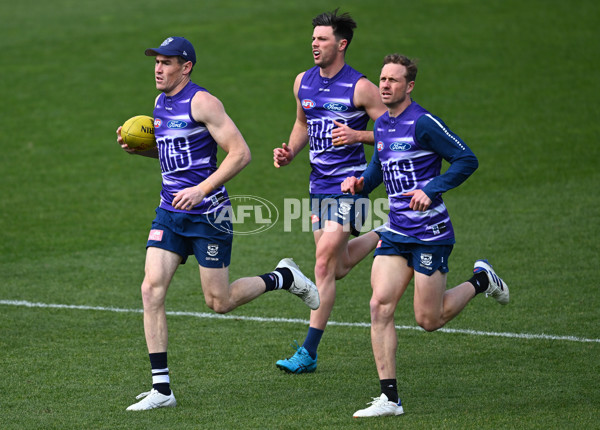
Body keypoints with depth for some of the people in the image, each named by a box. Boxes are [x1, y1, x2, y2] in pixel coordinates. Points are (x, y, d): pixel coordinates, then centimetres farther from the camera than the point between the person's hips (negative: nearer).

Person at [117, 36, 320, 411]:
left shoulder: (202, 102, -14)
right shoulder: (160, 103, 11)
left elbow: (241, 152, -17)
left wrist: (202, 190, -24)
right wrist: (137, 148, 8)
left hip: (207, 213, -7)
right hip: (170, 212, 7)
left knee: (219, 303, -1)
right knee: (152, 289, -8)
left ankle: (285, 277, 26)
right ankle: (161, 389, -5)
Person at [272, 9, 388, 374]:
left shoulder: (360, 88, -12)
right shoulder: (303, 82, 6)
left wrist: (358, 135, -23)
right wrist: (290, 152, 5)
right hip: (319, 184, 7)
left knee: (324, 265, -13)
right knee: (338, 267, 15)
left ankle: (309, 353, -9)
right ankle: (381, 238, 45)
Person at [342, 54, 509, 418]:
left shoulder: (423, 123, -15)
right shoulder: (381, 125, 9)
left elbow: (467, 160, -14)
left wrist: (431, 190, -22)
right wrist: (361, 183, 4)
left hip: (430, 233, -7)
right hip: (397, 233, 7)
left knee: (428, 320, -1)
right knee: (380, 306, -8)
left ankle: (481, 280, 27)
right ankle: (390, 398, -5)